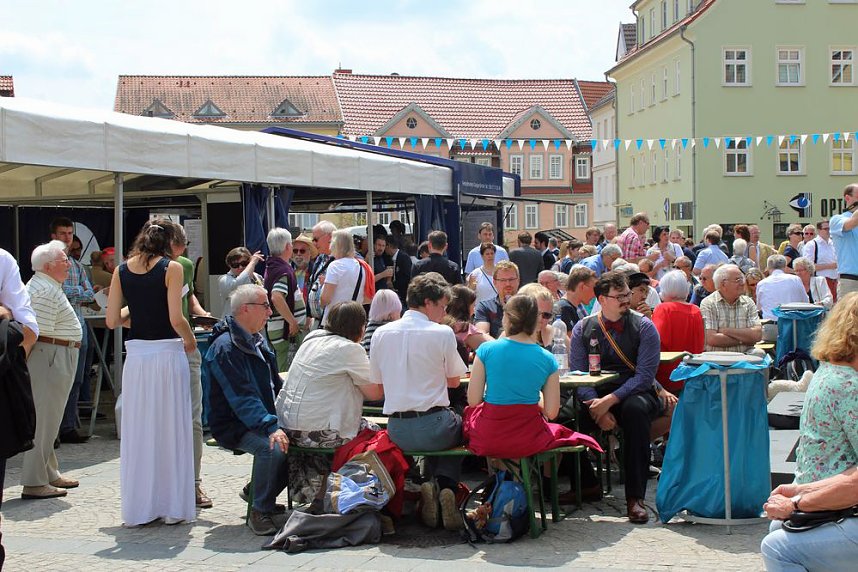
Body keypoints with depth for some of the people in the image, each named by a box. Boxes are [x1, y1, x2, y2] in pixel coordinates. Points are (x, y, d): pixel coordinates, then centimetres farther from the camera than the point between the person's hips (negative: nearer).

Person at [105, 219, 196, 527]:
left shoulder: (122, 270, 6)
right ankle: (173, 506, 10)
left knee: (137, 431, 11)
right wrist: (190, 340, 5)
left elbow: (112, 321, 5)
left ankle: (138, 507, 18)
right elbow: (176, 320, -13)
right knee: (170, 429, 5)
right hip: (167, 353, -4)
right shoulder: (172, 268, -7)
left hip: (136, 354, 4)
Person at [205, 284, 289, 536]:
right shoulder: (224, 347, -15)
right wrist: (271, 427, -34)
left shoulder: (258, 340, 15)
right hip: (234, 425, -9)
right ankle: (260, 513, -15)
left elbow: (275, 386, 22)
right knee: (273, 447, -33)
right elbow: (242, 398, -24)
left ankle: (261, 494, 6)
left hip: (267, 418, 9)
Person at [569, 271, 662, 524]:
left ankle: (635, 498, -31)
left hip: (634, 393, -2)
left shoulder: (643, 327, -2)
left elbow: (645, 376, -10)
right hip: (596, 395, 2)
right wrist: (598, 409, -17)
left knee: (635, 409, -37)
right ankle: (587, 484, -4)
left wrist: (610, 400, -21)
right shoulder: (583, 329, 4)